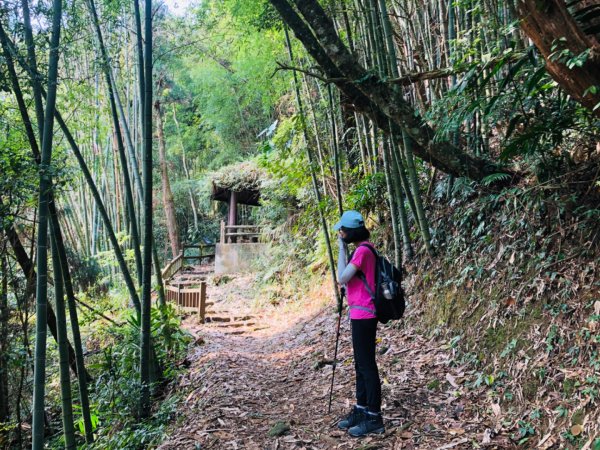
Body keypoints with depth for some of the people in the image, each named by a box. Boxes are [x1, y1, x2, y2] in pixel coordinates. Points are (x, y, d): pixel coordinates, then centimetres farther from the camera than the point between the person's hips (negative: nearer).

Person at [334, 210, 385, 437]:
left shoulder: (362, 251, -17)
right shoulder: (363, 249, 13)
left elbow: (342, 278, -20)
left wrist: (342, 249, -15)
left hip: (363, 315, -10)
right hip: (360, 314, 10)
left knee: (367, 365, -3)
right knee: (361, 364, 15)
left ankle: (374, 417, 5)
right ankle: (361, 410, 25)